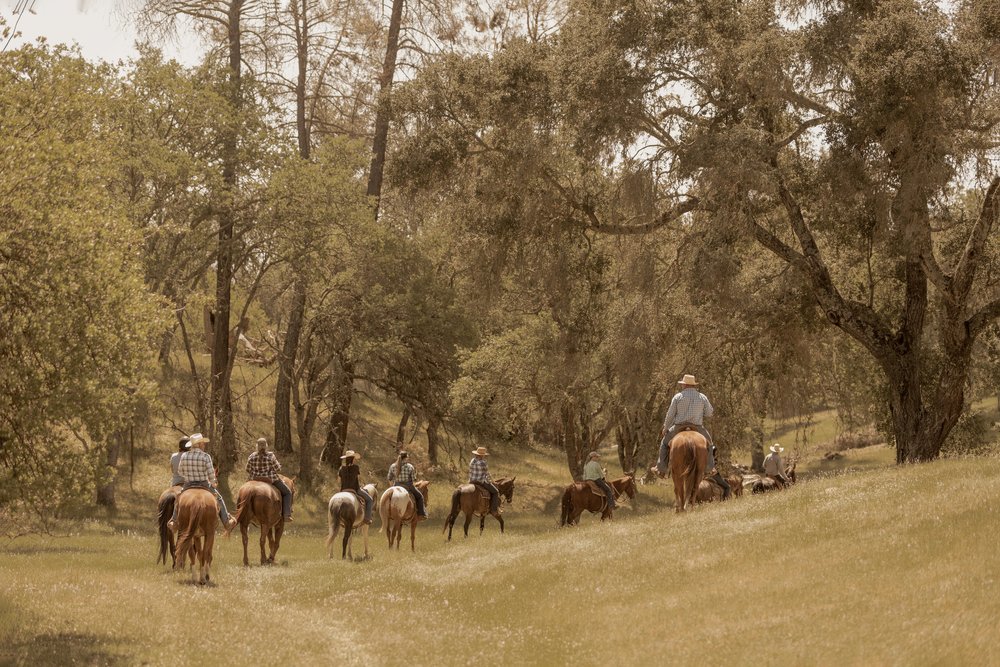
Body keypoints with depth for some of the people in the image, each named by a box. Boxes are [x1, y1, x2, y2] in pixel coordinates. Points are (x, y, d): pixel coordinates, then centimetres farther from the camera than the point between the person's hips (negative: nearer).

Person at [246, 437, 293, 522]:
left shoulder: (251, 457, -5)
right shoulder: (270, 456, -15)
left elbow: (248, 472, 2)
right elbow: (277, 468, -9)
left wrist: (249, 480, 18)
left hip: (256, 480, 3)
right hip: (271, 480, -3)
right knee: (287, 492, 15)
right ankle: (286, 515, 3)